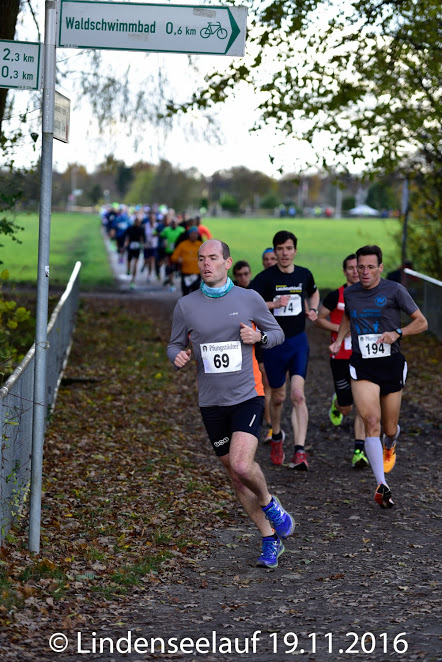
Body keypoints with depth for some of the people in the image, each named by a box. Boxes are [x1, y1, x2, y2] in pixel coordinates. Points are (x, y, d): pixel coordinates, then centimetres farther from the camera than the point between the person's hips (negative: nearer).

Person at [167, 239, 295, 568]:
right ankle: (271, 539, 22)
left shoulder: (250, 299, -1)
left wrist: (259, 336, -12)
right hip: (212, 403, 3)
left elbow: (277, 333, 10)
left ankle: (268, 503, 10)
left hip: (247, 396, -3)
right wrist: (178, 356, -11)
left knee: (242, 466, -23)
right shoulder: (186, 305, 2)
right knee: (236, 475, 8)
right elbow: (175, 344, 12)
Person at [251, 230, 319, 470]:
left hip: (298, 342, 2)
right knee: (278, 397, 11)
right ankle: (277, 437, 40)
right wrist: (274, 304, -26)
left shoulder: (304, 274, 5)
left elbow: (314, 293, 27)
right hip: (274, 344, -1)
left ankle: (299, 451, -16)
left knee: (298, 395, -13)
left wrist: (313, 310, 8)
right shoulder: (265, 277, -8)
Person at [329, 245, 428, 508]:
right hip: (362, 367, 1)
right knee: (371, 421, -18)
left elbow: (421, 323, -1)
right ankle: (382, 485, -20)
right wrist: (339, 340, 12)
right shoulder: (350, 293, 6)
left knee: (390, 428, 9)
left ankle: (390, 446, 49)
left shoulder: (394, 290, -5)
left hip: (391, 364, -1)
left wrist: (397, 333, -17)